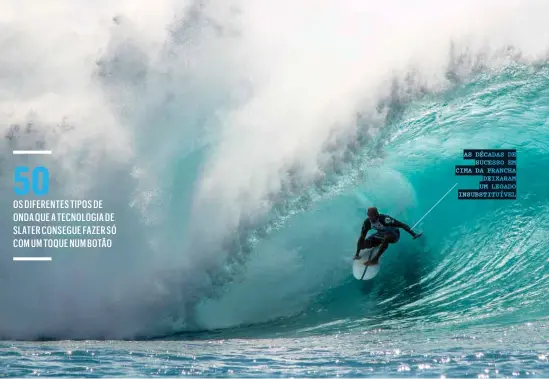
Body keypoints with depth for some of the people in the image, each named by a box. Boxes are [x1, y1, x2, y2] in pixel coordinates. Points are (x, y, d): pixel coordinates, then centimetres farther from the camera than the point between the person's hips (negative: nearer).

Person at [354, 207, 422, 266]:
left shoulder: (384, 219, -34)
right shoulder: (367, 222, -19)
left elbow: (402, 225, -32)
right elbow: (362, 237, -13)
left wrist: (413, 234, -39)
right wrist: (357, 253, -14)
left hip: (393, 234, -5)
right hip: (380, 234, 5)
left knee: (386, 238, -41)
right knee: (363, 244, -11)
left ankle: (375, 259, -33)